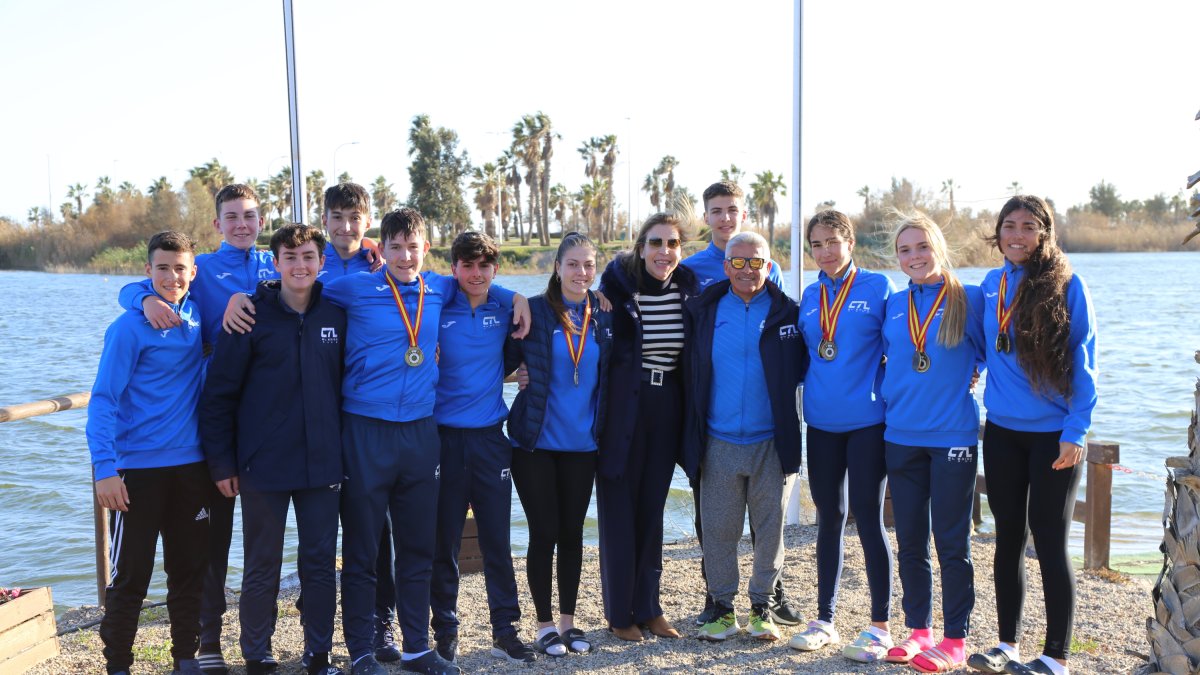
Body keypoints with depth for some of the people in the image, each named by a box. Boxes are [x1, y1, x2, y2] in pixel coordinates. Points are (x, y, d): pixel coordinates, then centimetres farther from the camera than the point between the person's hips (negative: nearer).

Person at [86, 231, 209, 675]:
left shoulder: (198, 316, 4)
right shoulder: (130, 327, -10)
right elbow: (103, 400, -13)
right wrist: (104, 467, -21)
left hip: (190, 466, 5)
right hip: (138, 468, -5)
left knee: (190, 571, 12)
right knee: (130, 575, 3)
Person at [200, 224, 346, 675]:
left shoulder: (336, 316, 3)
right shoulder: (250, 317, -6)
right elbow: (219, 393, -5)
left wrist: (346, 448, 9)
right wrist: (221, 462, -7)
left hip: (323, 465, 3)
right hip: (263, 466, -2)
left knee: (320, 564, 10)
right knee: (262, 569, 9)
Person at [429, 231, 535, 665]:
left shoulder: (505, 310, 4)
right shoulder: (437, 309, -4)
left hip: (490, 437, 2)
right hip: (445, 436, -1)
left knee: (497, 538, 5)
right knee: (444, 539, 6)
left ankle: (505, 630, 16)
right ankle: (444, 629, 21)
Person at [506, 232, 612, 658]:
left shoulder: (604, 318, 4)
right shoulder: (533, 310, -6)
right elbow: (506, 360, -5)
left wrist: (601, 426, 7)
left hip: (582, 443, 3)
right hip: (535, 442, -3)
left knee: (572, 532, 10)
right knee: (544, 533, 2)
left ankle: (568, 622, 24)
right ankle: (545, 625, 17)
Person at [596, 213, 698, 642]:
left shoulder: (688, 288, 2)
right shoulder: (617, 283, -9)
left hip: (667, 408, 4)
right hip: (623, 407, -4)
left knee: (653, 507, 12)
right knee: (619, 508, 4)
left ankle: (648, 606, 24)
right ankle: (619, 612, 17)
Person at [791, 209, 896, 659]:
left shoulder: (877, 286, -3)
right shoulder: (810, 296, 9)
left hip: (867, 420, -4)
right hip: (822, 422, 5)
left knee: (868, 518, 0)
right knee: (828, 518, 11)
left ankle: (880, 626, 13)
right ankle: (824, 621, 22)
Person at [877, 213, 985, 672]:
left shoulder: (969, 300, -3)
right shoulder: (893, 306, 8)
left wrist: (960, 382, -4)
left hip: (953, 437, -4)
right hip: (901, 437, 4)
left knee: (951, 542, 3)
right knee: (909, 541, 11)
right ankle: (917, 631, 24)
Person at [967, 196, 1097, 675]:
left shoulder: (1066, 285, -8)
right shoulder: (991, 285, 5)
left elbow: (1083, 360, -9)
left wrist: (1076, 431, -13)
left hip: (1053, 434, -4)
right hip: (1002, 431, 5)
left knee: (1049, 544, 1)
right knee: (1008, 537, 12)